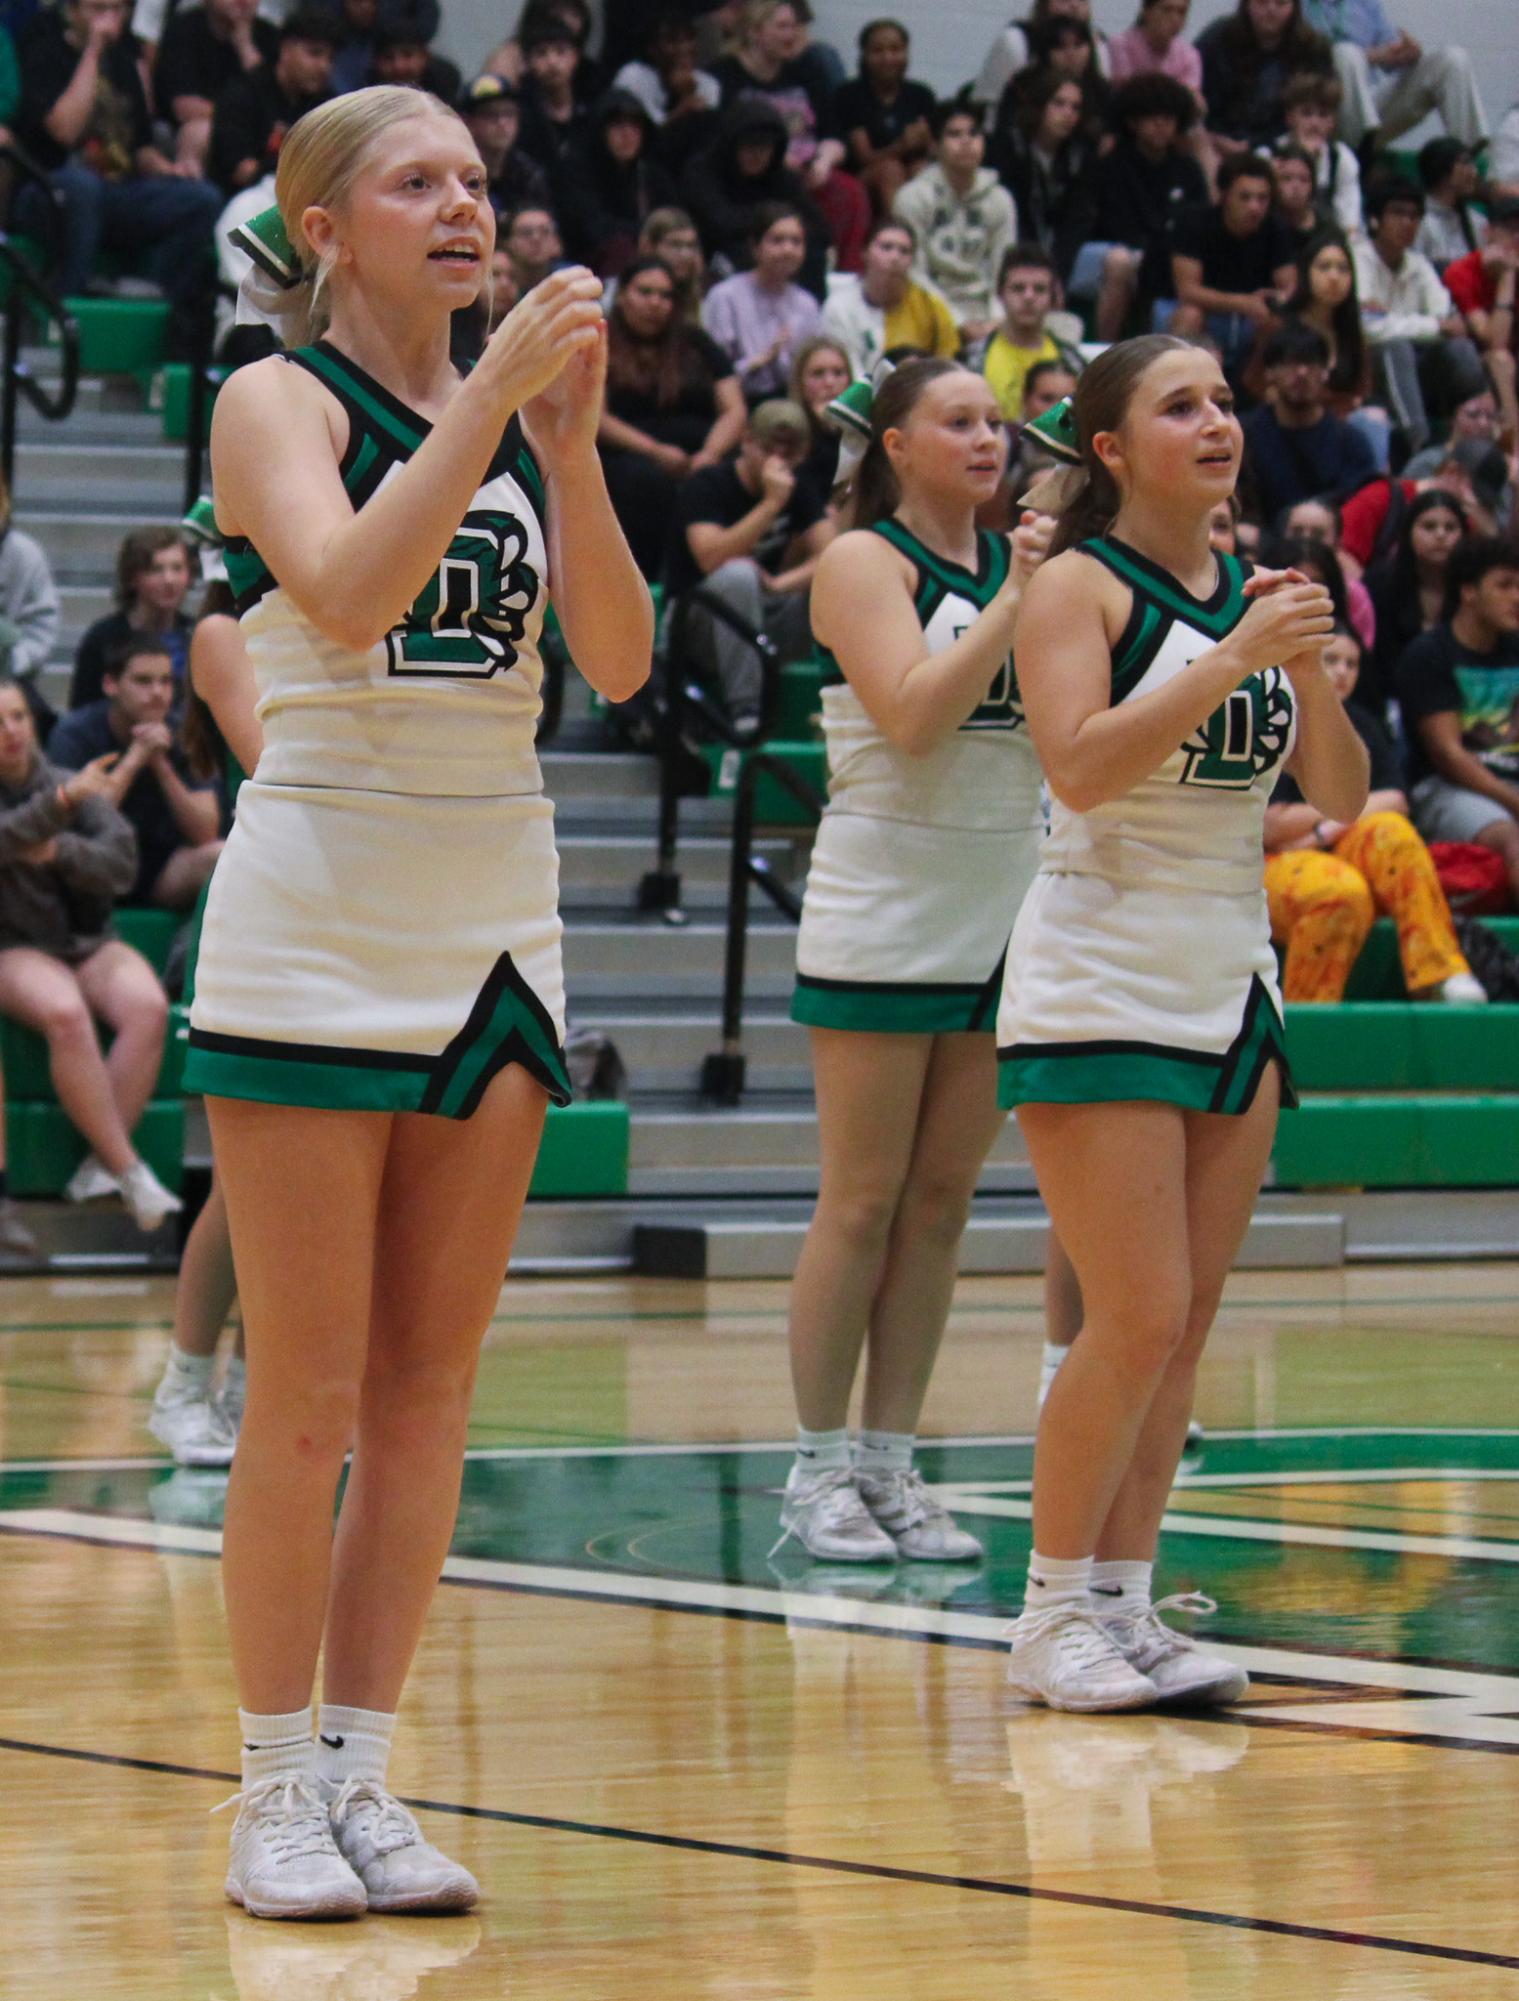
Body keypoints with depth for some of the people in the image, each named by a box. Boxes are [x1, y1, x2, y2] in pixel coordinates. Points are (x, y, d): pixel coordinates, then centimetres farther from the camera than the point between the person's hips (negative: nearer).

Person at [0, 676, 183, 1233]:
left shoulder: (70, 785, 11)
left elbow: (121, 863, 0)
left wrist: (58, 851, -17)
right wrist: (61, 802, -33)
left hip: (85, 942, 3)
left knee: (147, 1006, -28)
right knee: (64, 1012, -35)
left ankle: (100, 1166, -25)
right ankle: (128, 1171, -30)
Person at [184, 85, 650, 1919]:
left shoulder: (521, 411, 10)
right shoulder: (279, 402, -5)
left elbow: (619, 662, -1)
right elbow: (343, 591, -24)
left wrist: (569, 442, -12)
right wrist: (491, 397, -24)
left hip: (496, 921, 5)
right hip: (317, 922, -5)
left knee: (427, 1385, 5)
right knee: (308, 1396, -4)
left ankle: (362, 1773, 11)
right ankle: (275, 1796, 3)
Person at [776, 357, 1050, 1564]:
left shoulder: (1022, 560, 10)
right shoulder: (864, 561, -6)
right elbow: (913, 714, -19)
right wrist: (1014, 604, -17)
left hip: (1002, 912, 6)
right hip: (885, 914, -6)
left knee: (942, 1202, 6)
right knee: (863, 1202, -4)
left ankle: (893, 1464, 10)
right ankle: (819, 1470, 3)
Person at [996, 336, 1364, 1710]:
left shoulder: (1255, 594, 10)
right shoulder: (1080, 585, -6)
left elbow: (1343, 800, 9)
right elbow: (1080, 766, -21)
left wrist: (1316, 677, -9)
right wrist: (1232, 662, -24)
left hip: (1232, 979, 6)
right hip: (1101, 984, -6)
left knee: (1188, 1322, 4)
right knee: (1139, 1319, -11)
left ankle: (1123, 1599, 9)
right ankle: (1054, 1615, -1)